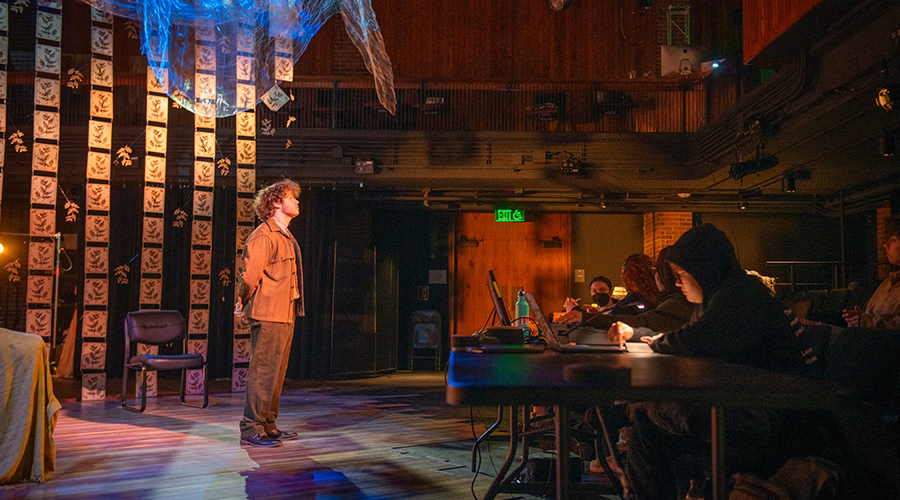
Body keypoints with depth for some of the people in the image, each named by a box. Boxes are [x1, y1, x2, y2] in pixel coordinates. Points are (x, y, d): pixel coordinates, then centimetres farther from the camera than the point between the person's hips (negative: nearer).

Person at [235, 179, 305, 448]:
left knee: (276, 372, 13)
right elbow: (250, 276, -15)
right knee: (263, 371, -6)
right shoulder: (263, 236, -12)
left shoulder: (286, 236, 19)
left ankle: (268, 426, 21)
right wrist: (242, 304, -3)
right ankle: (251, 429, 0)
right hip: (268, 315, -9)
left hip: (286, 315, 9)